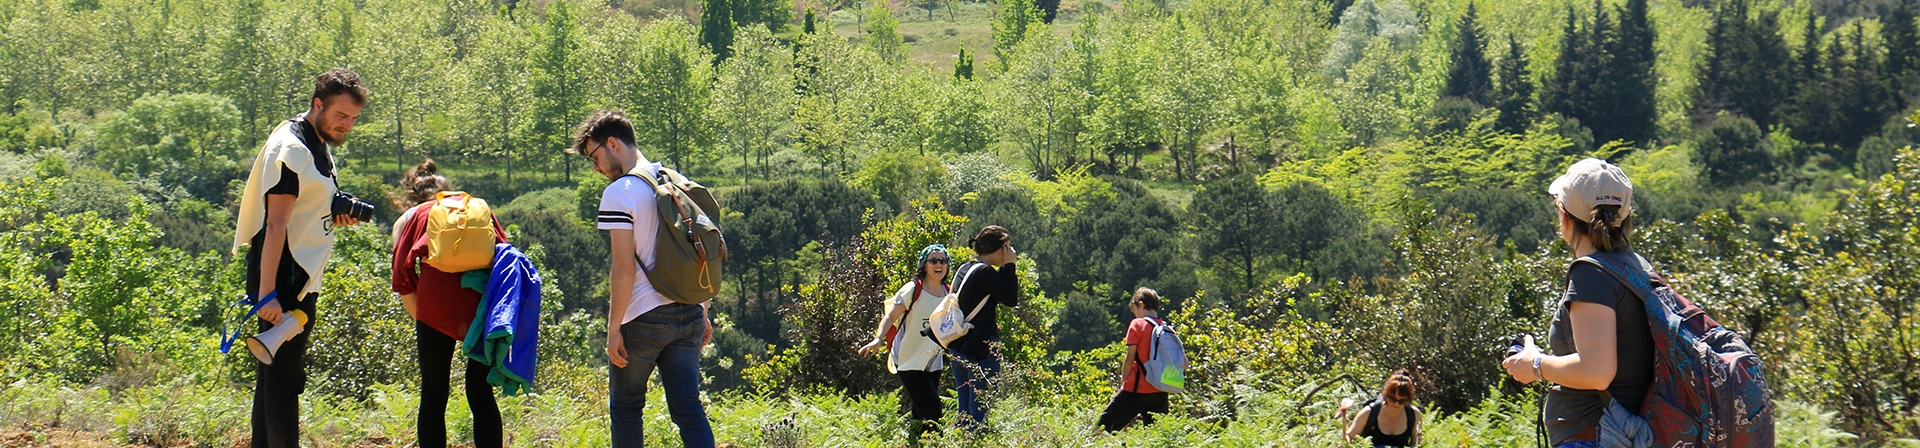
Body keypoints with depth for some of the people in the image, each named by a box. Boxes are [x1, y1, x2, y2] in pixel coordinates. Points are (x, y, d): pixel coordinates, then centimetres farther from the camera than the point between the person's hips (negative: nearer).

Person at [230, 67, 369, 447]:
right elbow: (275, 224, -21)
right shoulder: (291, 149, -16)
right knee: (284, 375, -9)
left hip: (301, 279, 10)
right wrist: (268, 292, -26)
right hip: (283, 276, -10)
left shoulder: (317, 145, 15)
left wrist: (335, 216, 4)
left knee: (274, 373, 13)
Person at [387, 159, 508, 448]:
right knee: (481, 392, 12)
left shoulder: (410, 218, 23)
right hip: (485, 293, 2)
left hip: (436, 297, -2)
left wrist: (420, 321, 21)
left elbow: (402, 277, 13)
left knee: (433, 395, 9)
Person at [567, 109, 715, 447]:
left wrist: (614, 327, -12)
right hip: (688, 315, 6)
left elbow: (624, 266, -16)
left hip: (643, 318, -6)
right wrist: (703, 315, 20)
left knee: (626, 408, 10)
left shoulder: (619, 193, -11)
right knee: (688, 409, 2)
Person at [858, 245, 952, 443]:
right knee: (931, 412, -15)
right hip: (910, 360, -6)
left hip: (934, 362, 6)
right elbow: (891, 316, -17)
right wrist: (878, 339, -32)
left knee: (921, 414, 8)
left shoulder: (948, 293, 6)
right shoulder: (913, 290, -12)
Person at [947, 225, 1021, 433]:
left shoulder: (964, 269, 14)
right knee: (980, 409, -7)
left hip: (958, 348, 9)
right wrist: (1009, 266, -5)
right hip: (981, 349, -9)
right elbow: (1011, 299, -9)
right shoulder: (985, 272, -14)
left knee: (964, 411, 12)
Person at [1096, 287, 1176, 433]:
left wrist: (1123, 382, 4)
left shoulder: (1137, 324, -5)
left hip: (1137, 389, -6)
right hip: (1160, 392, 6)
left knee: (1104, 428, -2)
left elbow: (1130, 359, -8)